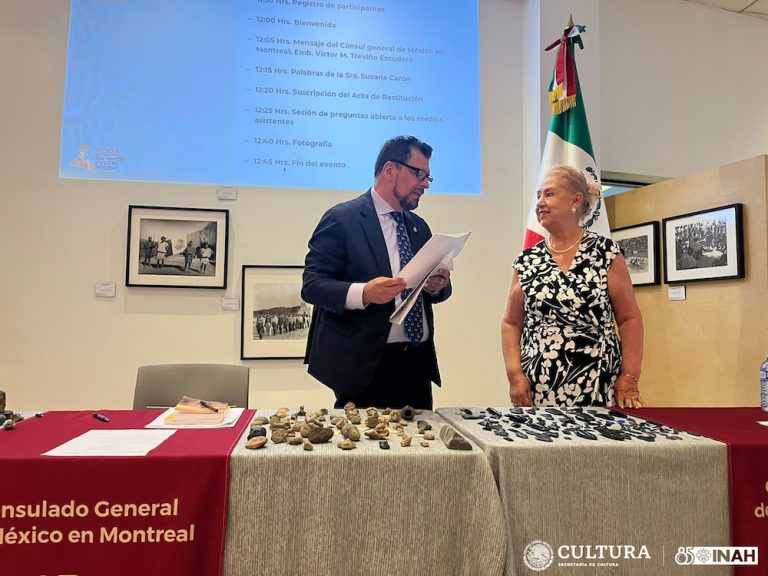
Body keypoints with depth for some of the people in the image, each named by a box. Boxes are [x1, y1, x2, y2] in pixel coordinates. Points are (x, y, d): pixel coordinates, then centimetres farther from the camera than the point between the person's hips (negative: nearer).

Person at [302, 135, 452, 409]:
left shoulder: (419, 227, 14)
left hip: (418, 362, 7)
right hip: (364, 364, -6)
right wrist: (363, 293, -29)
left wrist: (437, 285, -5)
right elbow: (312, 285, -12)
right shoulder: (342, 218, -7)